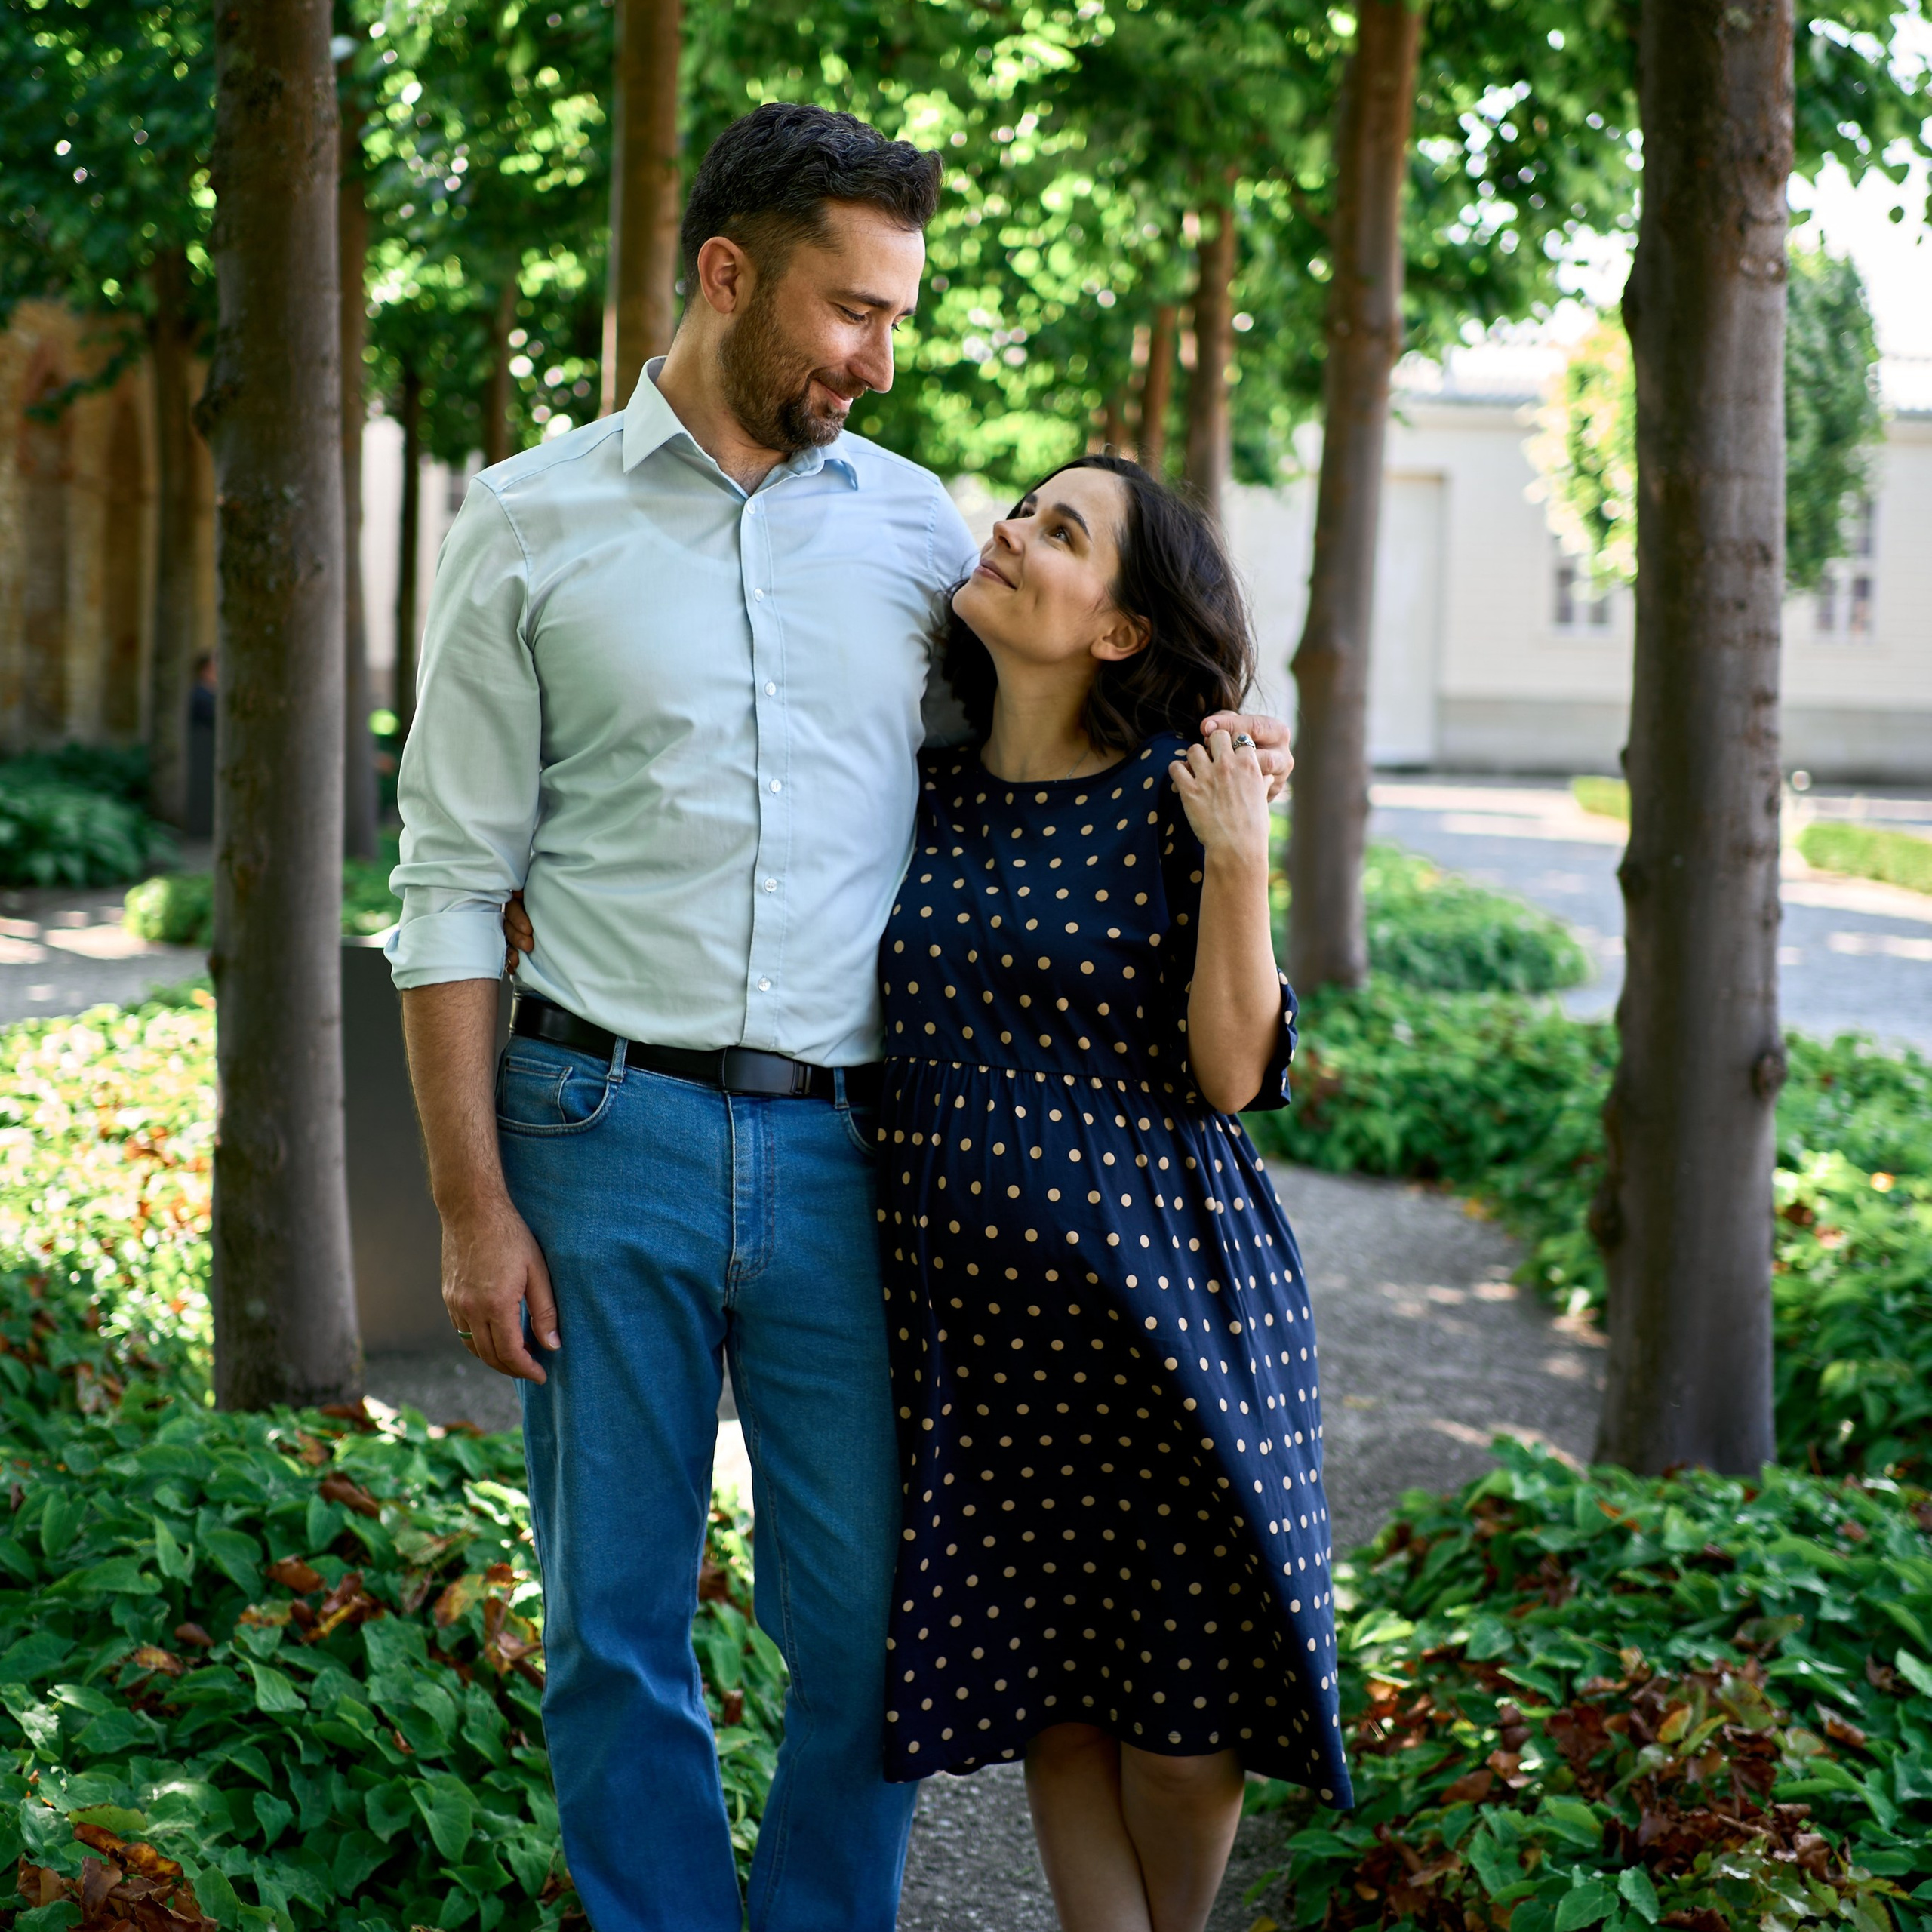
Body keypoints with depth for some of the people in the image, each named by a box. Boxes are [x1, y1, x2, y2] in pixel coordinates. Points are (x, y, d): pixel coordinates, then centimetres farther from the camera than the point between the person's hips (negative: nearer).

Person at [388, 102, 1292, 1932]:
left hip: (847, 1145, 2)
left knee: (862, 1623, 6)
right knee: (616, 1627, 6)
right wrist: (471, 1204, -4)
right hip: (608, 1133, -2)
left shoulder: (918, 525, 9)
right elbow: (453, 885, 1)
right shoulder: (530, 525, 2)